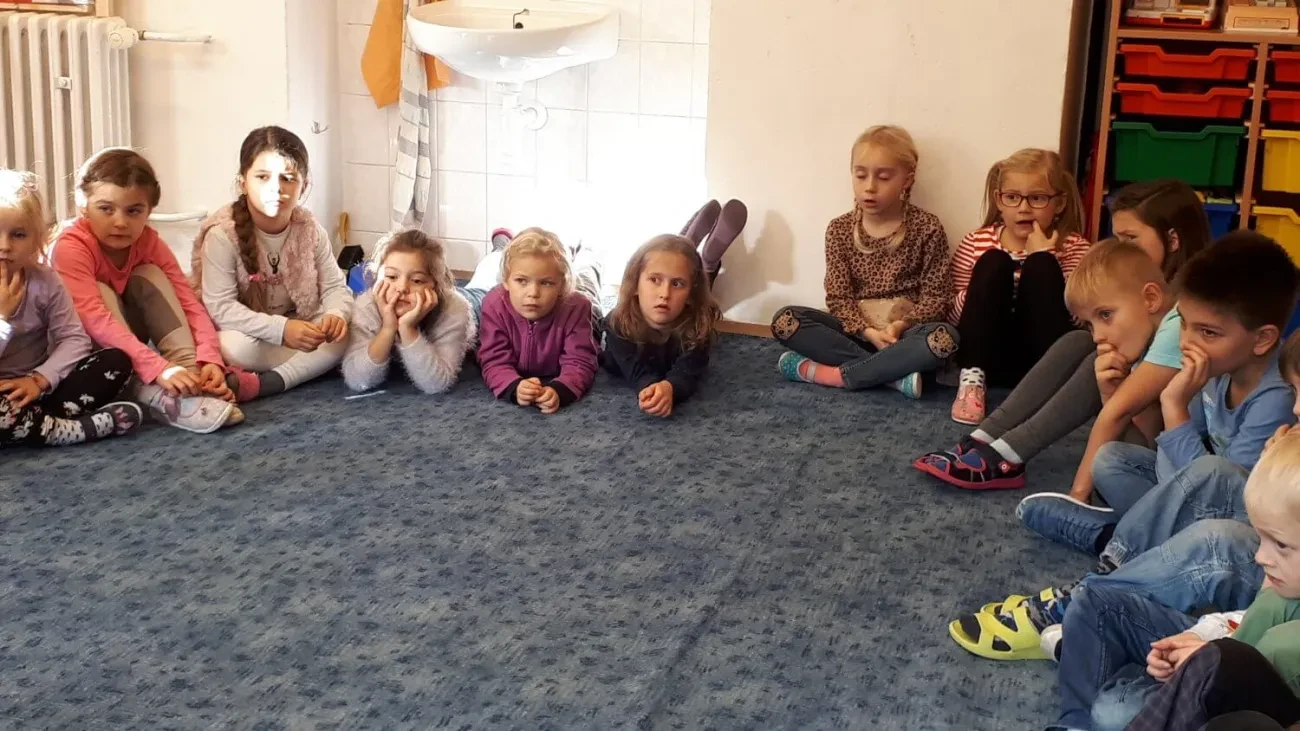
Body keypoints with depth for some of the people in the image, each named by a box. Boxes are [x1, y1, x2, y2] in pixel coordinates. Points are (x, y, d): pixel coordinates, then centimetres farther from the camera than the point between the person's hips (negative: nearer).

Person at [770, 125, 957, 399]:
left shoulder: (926, 228, -5)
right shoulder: (840, 230, 0)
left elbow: (935, 295, -4)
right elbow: (838, 297, -4)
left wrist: (901, 325, -21)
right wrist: (867, 331, -22)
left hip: (903, 332, -2)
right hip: (855, 330, 2)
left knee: (944, 338, -36)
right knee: (785, 320, -22)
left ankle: (834, 374, -27)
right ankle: (893, 373, -26)